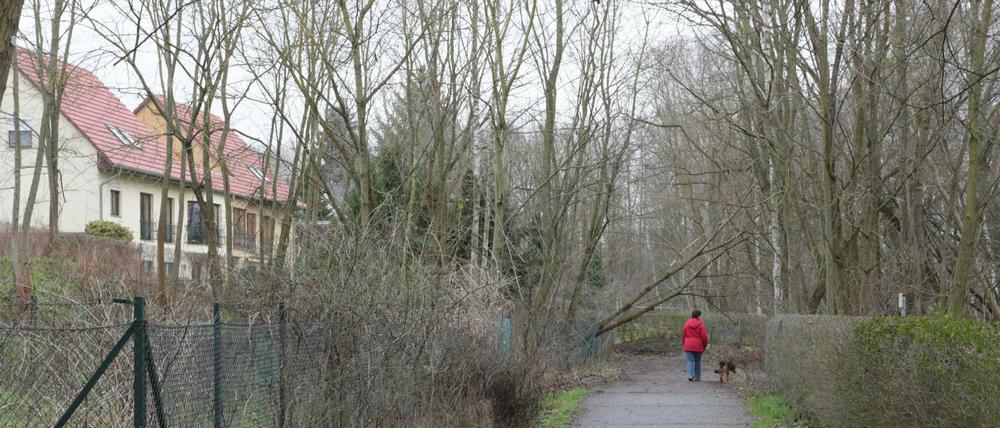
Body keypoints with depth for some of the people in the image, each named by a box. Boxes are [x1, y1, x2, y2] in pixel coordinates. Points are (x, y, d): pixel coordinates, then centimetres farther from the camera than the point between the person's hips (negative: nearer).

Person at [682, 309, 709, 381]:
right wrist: (705, 345, 5)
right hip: (698, 346, -2)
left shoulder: (687, 324, 3)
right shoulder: (700, 324, -9)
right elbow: (704, 336, -9)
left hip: (688, 346, 2)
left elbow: (684, 335, 8)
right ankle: (697, 377, 15)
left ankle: (690, 375, -18)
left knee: (690, 361, 2)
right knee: (697, 361, 10)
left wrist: (685, 344, 19)